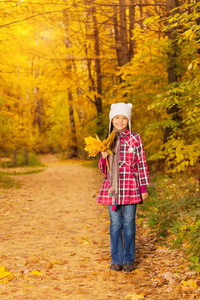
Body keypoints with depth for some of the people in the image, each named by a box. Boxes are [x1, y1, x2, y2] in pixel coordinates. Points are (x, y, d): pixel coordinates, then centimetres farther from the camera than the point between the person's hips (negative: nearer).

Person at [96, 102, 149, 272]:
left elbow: (141, 164, 2)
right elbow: (103, 169, 14)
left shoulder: (135, 139, 1)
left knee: (129, 224, 2)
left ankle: (128, 259, 13)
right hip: (112, 187, 3)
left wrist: (144, 188, -2)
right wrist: (104, 157, -7)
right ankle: (116, 259, 14)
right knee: (115, 224, 5)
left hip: (130, 187, -2)